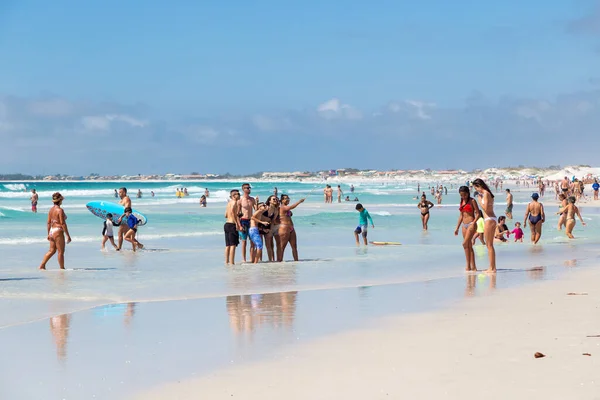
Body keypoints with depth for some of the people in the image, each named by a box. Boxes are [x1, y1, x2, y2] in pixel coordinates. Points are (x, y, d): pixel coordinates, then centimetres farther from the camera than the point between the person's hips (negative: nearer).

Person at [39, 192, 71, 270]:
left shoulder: (51, 209, 8)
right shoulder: (60, 210, -15)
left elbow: (48, 223, 12)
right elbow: (63, 224, -17)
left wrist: (48, 234, 19)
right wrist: (68, 235, -14)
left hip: (51, 231, 8)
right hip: (58, 232, -8)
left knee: (52, 250, 16)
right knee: (61, 251, 2)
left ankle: (42, 265, 12)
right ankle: (62, 268, 9)